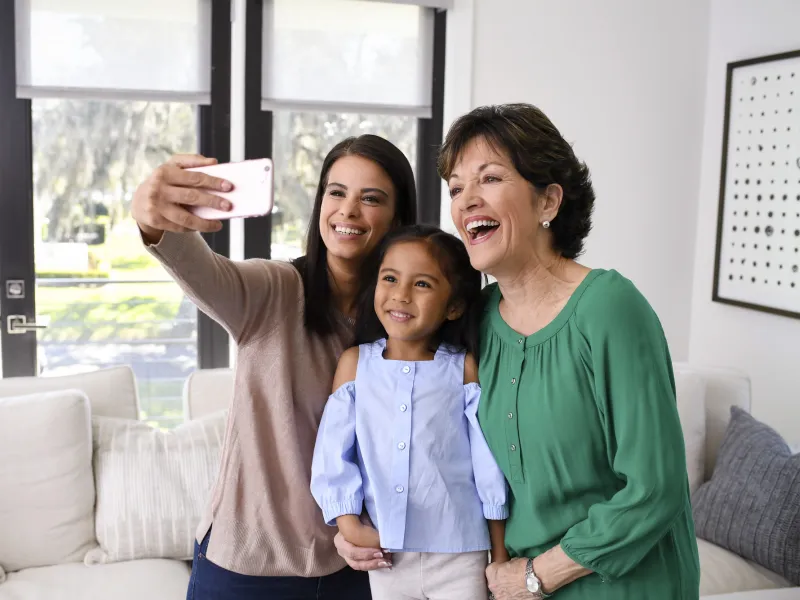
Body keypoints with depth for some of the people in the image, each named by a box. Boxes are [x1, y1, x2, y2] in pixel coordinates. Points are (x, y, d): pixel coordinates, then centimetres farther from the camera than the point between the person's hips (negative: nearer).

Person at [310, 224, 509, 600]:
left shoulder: (465, 369, -5)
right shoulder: (354, 364, 1)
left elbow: (490, 464, -2)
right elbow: (333, 453, 0)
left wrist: (500, 555, 0)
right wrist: (349, 524, -9)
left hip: (459, 555, -2)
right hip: (386, 555, 2)